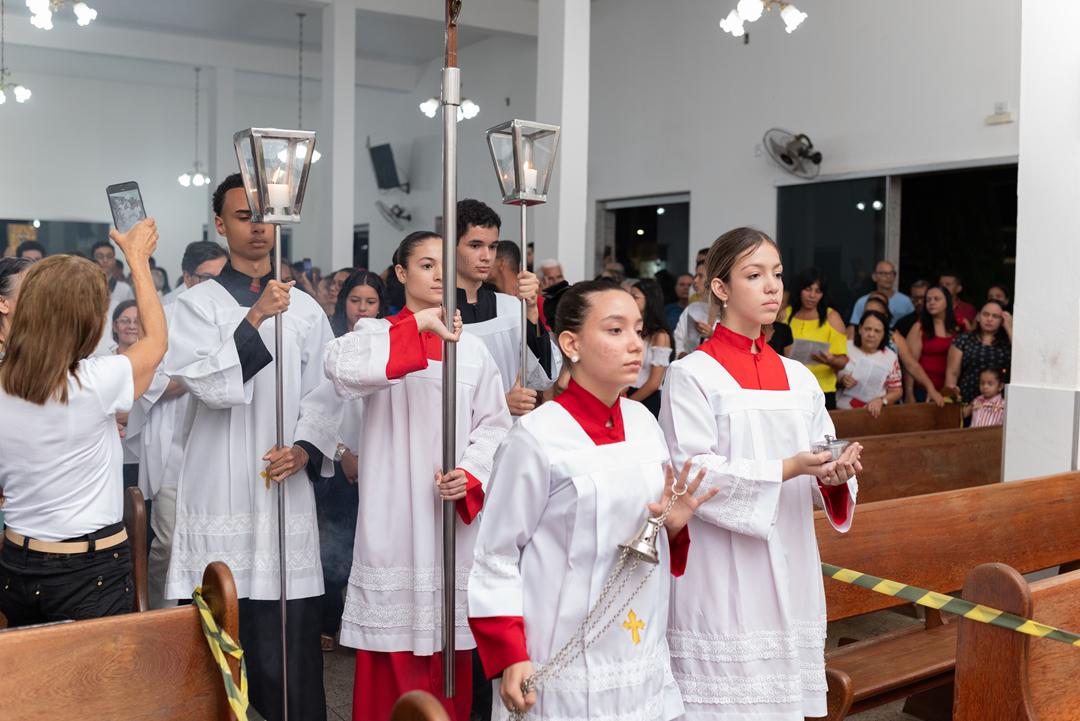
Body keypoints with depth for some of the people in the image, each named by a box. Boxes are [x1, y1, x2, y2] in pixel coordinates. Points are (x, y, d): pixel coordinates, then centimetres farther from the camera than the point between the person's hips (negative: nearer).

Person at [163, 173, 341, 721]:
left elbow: (323, 395, 7)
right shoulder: (197, 304, 3)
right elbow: (209, 385, -11)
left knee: (290, 648, 1)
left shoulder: (306, 309, 10)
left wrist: (305, 449, -10)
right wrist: (255, 319, -21)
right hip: (218, 492, -1)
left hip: (284, 489, 2)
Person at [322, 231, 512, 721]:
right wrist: (418, 323, -26)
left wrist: (470, 475, -10)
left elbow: (494, 424, 8)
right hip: (394, 515, -3)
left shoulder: (472, 348, 9)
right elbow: (341, 367, -22)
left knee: (449, 664, 10)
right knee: (391, 663, 1)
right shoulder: (377, 332, 1)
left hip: (454, 518, 3)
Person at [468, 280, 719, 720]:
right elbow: (495, 557, -10)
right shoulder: (538, 437, -16)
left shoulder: (643, 423, 2)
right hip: (567, 670, -5)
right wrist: (508, 658, -12)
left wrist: (674, 526, -5)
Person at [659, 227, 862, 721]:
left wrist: (834, 476, -13)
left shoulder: (799, 379, 11)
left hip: (790, 573, 5)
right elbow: (693, 476, -14)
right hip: (722, 577, -5)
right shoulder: (693, 375, -5)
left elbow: (819, 484, 9)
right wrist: (786, 470, -20)